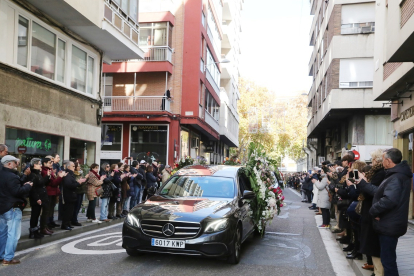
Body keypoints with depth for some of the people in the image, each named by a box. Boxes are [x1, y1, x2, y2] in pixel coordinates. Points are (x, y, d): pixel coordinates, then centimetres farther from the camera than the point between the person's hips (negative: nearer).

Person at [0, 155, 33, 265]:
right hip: (12, 208, -10)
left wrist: (23, 185, 7)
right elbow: (17, 191, -24)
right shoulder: (11, 176, -21)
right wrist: (28, 186, -10)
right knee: (13, 234, -3)